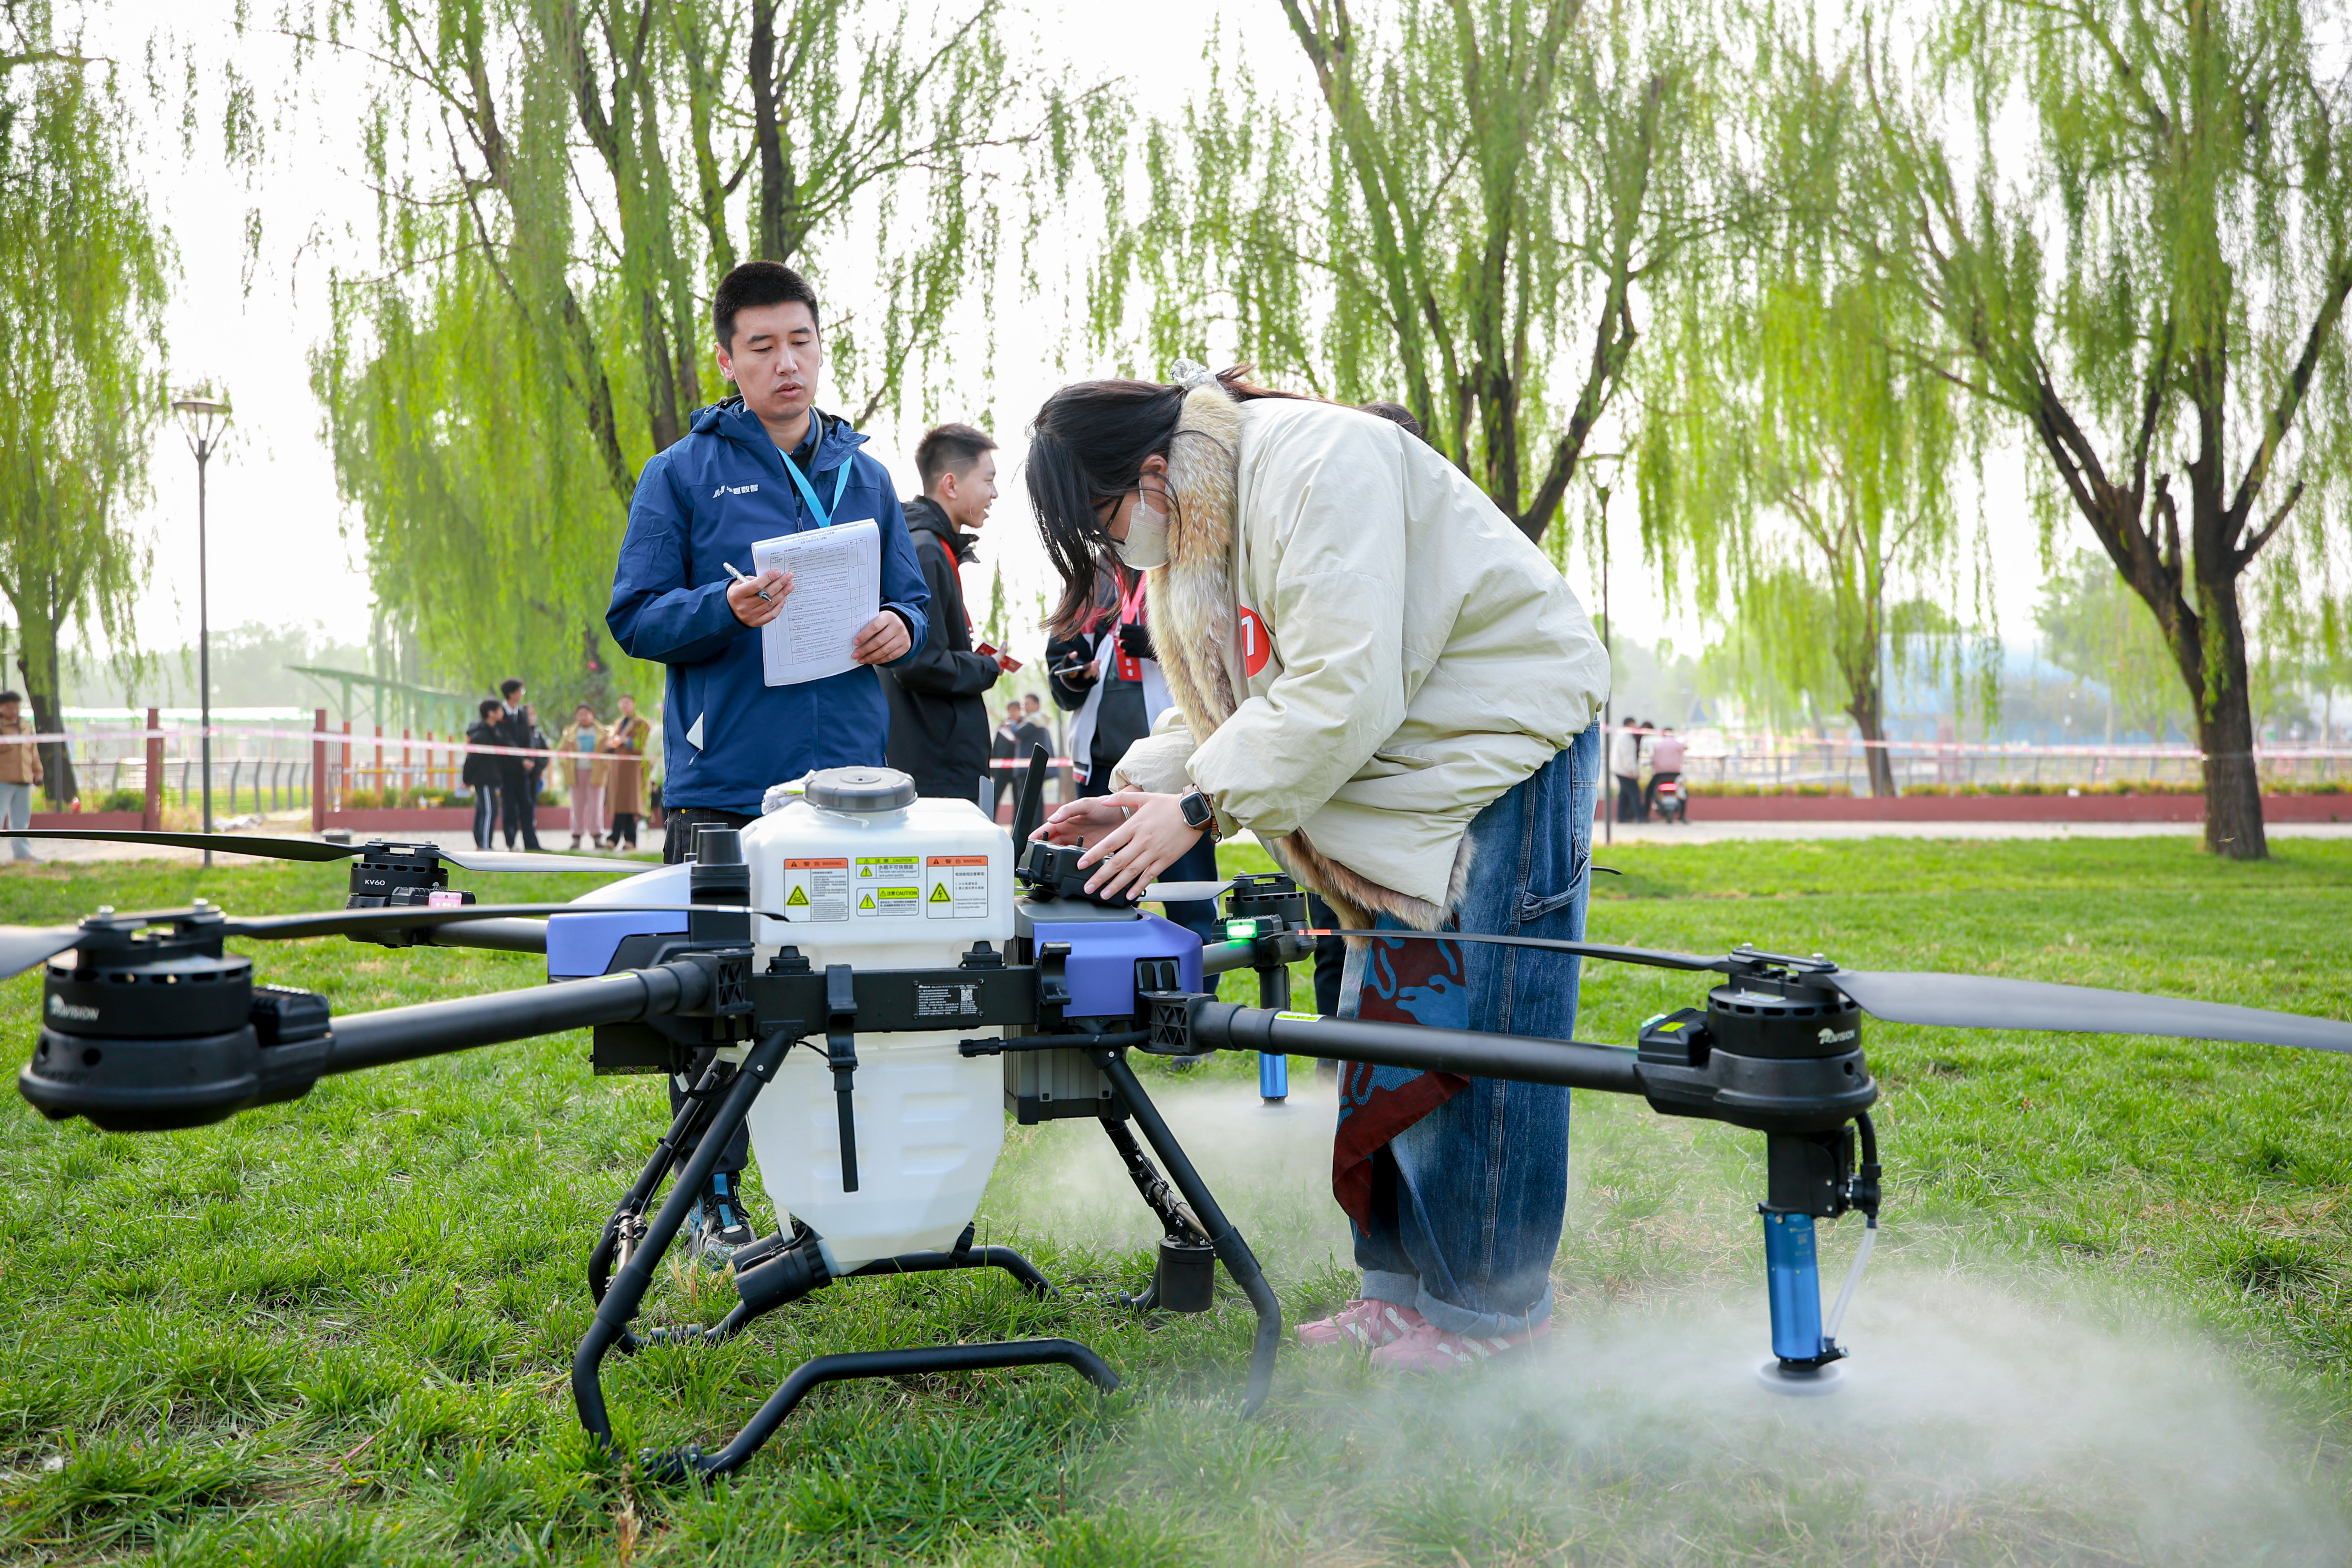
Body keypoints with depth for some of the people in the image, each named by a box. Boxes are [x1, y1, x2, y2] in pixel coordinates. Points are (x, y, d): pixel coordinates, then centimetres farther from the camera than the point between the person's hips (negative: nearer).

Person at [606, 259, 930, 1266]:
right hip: (724, 787, -3)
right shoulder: (682, 473, 4)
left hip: (849, 782, 4)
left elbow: (911, 600, 19)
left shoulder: (864, 474, 16)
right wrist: (728, 609, -18)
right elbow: (635, 617, 0)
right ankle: (714, 1201, 13)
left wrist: (899, 631, -4)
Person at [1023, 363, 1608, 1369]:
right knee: (1383, 1029, 10)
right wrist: (1140, 792, -4)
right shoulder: (1196, 534, 7)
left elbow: (1345, 690, -29)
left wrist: (1200, 806, -24)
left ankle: (1488, 1304, 5)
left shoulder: (1318, 466, -24)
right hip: (1402, 776, 10)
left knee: (1476, 1031, -7)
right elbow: (1226, 704, 12)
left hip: (1506, 741, -9)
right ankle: (1405, 1281, 20)